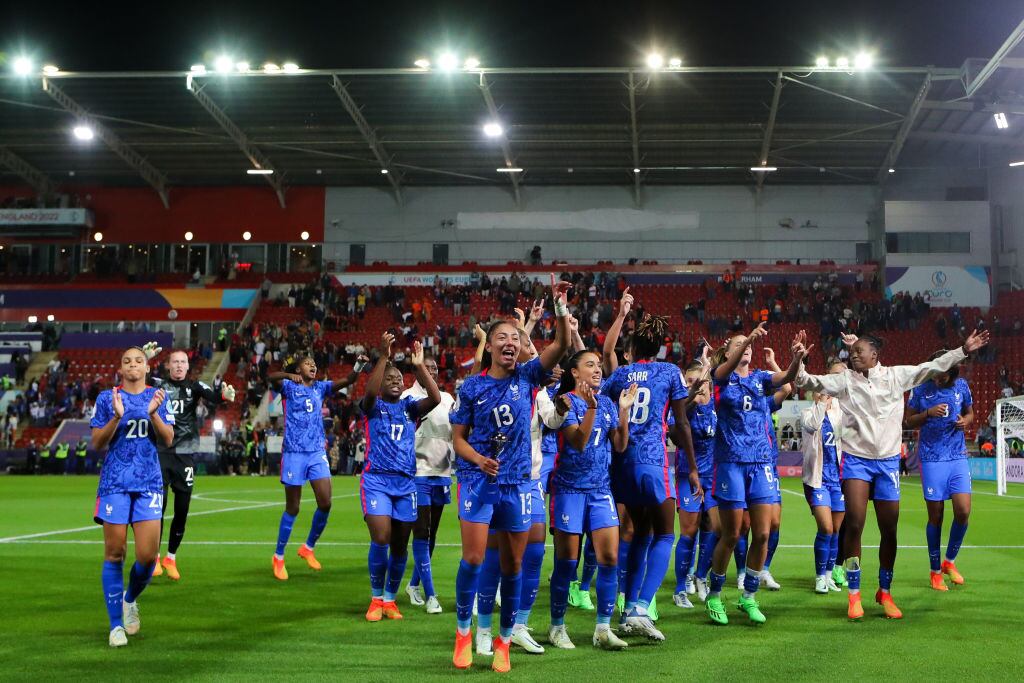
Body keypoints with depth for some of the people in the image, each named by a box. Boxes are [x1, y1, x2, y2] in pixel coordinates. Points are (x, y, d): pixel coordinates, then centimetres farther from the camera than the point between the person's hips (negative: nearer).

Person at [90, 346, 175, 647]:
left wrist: (153, 413, -15)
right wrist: (117, 417, -14)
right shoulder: (107, 398, 5)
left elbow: (168, 440, 2)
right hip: (115, 483, -1)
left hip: (149, 483, 1)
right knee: (114, 554, 0)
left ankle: (130, 599, 26)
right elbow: (97, 443, 1)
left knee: (147, 556, -5)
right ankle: (116, 624, 10)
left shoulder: (157, 396, 9)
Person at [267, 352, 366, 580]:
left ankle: (308, 548, 16)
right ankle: (279, 557, 17)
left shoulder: (321, 388, 11)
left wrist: (359, 364, -20)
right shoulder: (289, 387, 0)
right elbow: (270, 377, -19)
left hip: (317, 452, 4)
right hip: (294, 452, -4)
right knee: (292, 508, 2)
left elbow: (348, 380, -1)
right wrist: (288, 376, -39)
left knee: (325, 503, -6)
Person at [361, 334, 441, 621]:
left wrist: (419, 365, -16)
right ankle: (376, 599, 2)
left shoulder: (409, 406, 11)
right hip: (376, 480, -3)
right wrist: (384, 357, -27)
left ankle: (389, 599, 21)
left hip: (406, 482, 3)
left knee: (400, 546, 5)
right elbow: (369, 391, -20)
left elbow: (435, 398, -9)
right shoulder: (373, 406, 4)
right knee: (381, 539, -16)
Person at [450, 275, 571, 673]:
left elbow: (561, 345, -11)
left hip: (517, 483, 2)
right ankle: (463, 632, 9)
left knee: (513, 565, 7)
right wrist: (478, 460, -17)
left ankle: (504, 641, 21)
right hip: (479, 481, -2)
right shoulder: (471, 387, -1)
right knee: (473, 558, -11)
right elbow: (457, 437, 2)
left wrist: (561, 307, -25)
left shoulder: (527, 377, 2)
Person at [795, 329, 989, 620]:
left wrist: (963, 351, 3)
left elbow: (933, 367, 8)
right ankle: (854, 595, 0)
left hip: (888, 462, 1)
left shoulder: (896, 375, 5)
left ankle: (885, 593, 23)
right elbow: (809, 381, -4)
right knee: (854, 525, -11)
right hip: (856, 459, -1)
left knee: (889, 530, 5)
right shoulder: (845, 380, 3)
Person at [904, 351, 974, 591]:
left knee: (963, 511, -8)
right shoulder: (920, 389, -3)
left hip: (958, 457, 2)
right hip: (932, 460, -2)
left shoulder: (961, 386, 3)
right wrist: (928, 413, -16)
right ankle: (935, 572, 16)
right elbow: (908, 421, 1)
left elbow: (970, 413, 17)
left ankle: (949, 562, 16)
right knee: (935, 516, 1)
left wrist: (966, 421, -5)